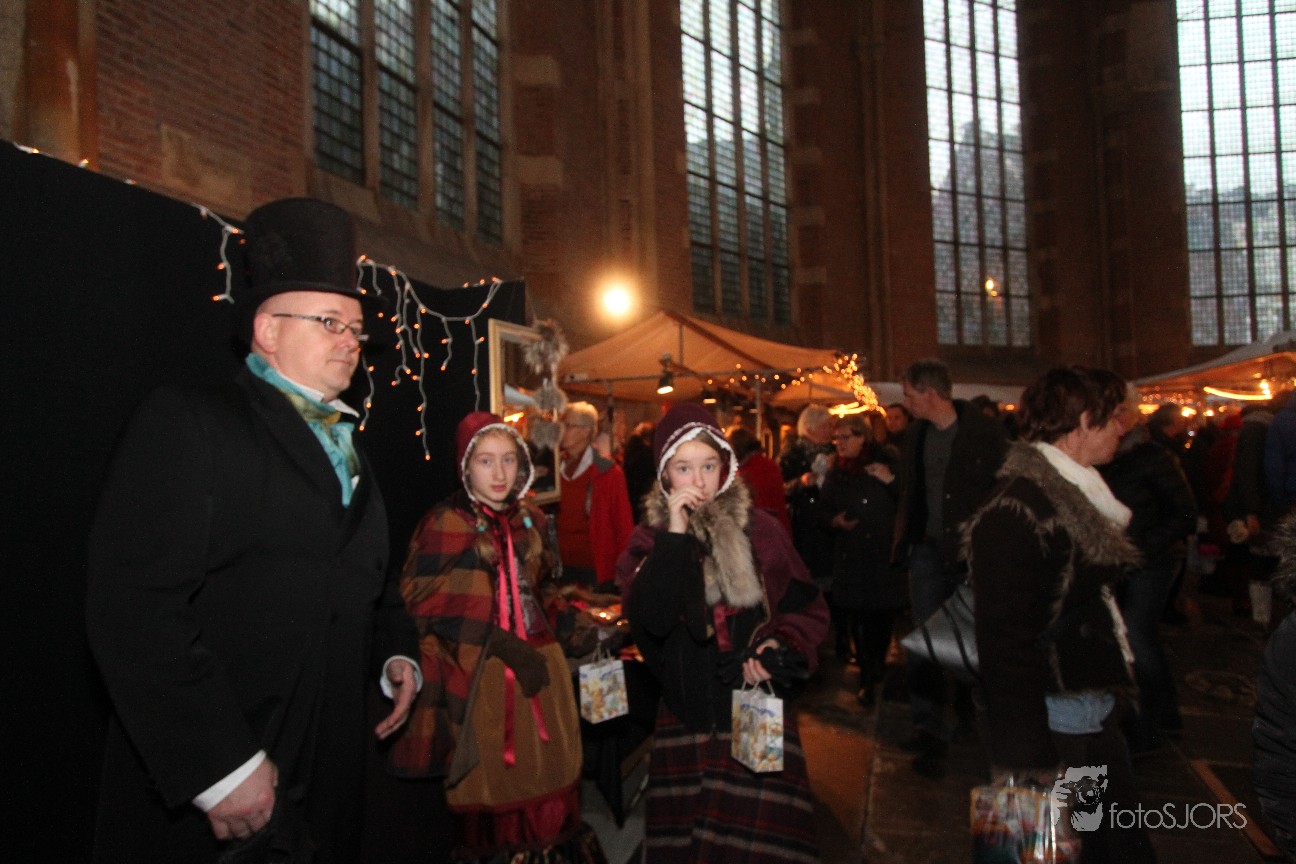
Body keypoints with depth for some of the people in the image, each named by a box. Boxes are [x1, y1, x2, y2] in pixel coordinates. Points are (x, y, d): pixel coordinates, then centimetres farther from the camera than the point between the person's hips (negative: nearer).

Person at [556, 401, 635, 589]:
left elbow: (624, 526, -9)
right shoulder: (559, 470, 6)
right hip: (565, 568, 5)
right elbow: (558, 522, 13)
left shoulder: (608, 472, -9)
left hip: (598, 569, -4)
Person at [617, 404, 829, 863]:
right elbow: (649, 618, -16)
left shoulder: (759, 528, 0)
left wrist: (783, 643, -15)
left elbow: (808, 608, 4)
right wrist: (675, 536, -19)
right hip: (687, 713, 1)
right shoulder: (650, 538, 1)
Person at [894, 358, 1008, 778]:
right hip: (929, 551, 3)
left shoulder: (987, 432, -8)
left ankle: (969, 710, 36)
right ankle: (930, 731, 8)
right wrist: (904, 538, 7)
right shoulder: (915, 434, 7)